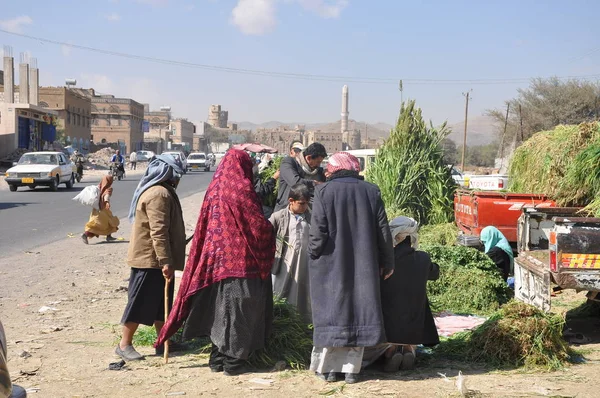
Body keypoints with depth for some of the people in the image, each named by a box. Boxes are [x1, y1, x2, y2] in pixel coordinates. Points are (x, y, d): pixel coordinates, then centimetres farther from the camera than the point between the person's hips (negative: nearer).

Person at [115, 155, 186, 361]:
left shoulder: (156, 190, 16)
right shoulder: (159, 194, -18)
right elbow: (158, 231, -26)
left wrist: (166, 259, 28)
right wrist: (166, 261, -28)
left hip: (154, 258, 10)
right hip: (151, 259, -10)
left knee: (160, 302, 13)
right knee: (140, 302, -3)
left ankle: (163, 343, 20)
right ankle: (124, 344, 5)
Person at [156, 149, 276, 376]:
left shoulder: (214, 189, 7)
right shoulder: (241, 190, -12)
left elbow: (204, 227, 11)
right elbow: (259, 225, -11)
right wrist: (270, 234, 8)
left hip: (215, 258, 6)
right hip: (239, 259, -6)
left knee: (218, 307, 13)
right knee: (237, 308, 2)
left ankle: (217, 358, 20)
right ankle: (233, 361, 6)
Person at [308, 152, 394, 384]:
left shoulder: (324, 191, -9)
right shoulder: (371, 192, 0)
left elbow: (317, 232, -13)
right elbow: (383, 232, 1)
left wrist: (313, 255, 4)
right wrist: (387, 262, 11)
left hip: (330, 264, -2)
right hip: (363, 266, 2)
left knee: (330, 312, 9)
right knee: (358, 312, 10)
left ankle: (328, 367, 14)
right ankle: (351, 368, 13)